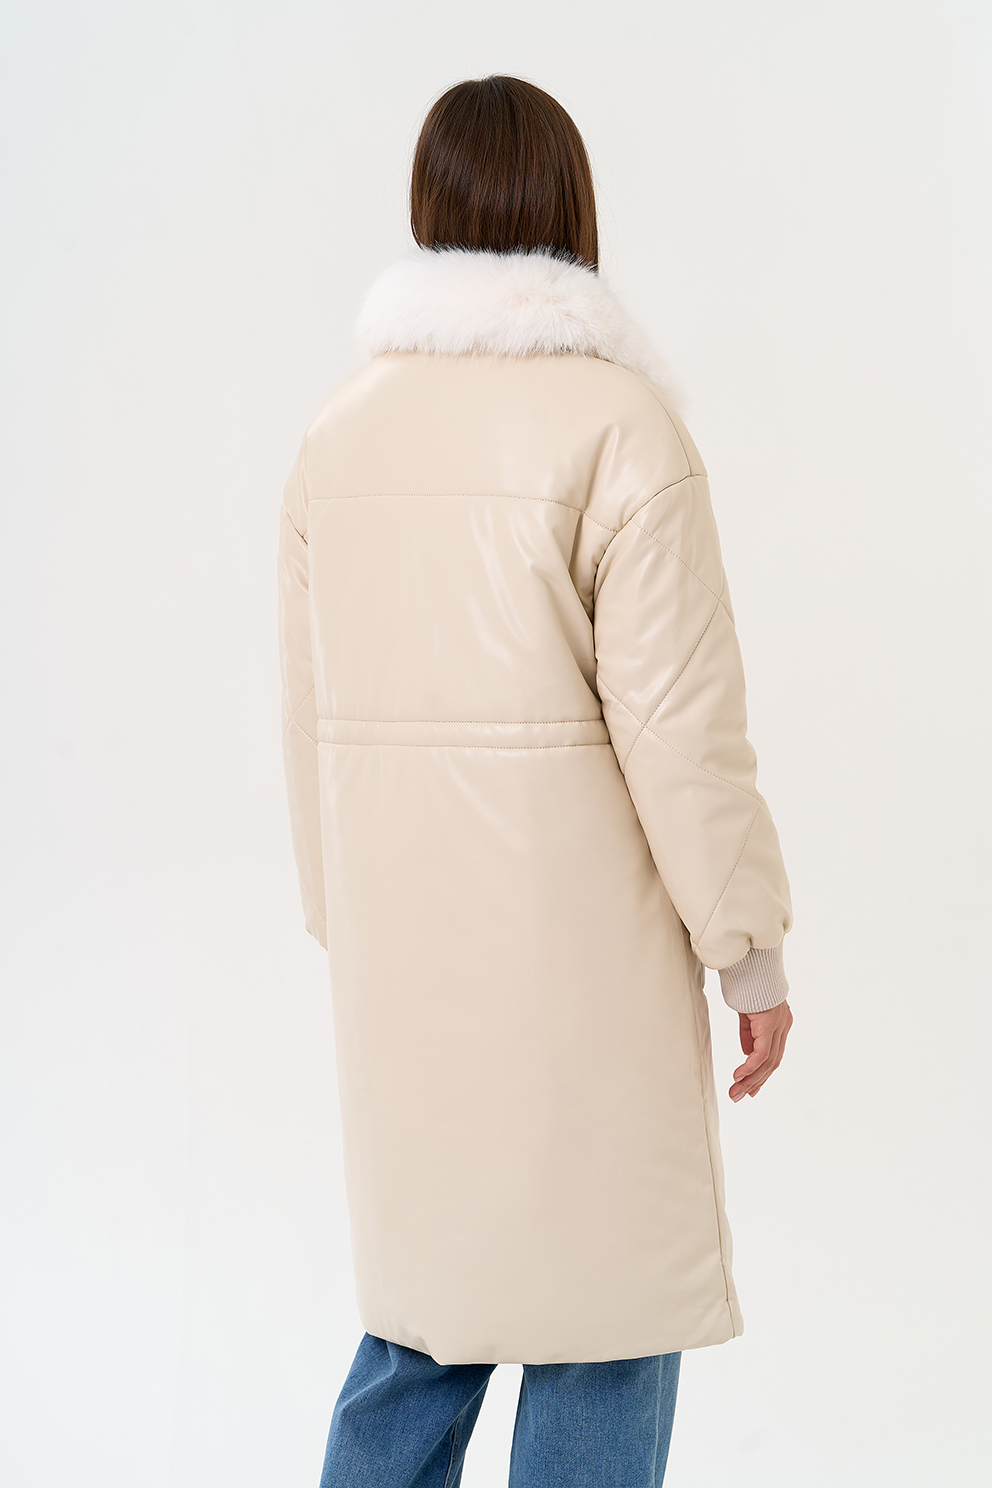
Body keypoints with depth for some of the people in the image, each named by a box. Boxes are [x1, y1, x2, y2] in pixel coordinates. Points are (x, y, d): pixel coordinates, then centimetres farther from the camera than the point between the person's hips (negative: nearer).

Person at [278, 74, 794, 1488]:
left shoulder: (339, 433, 6)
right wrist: (751, 944, -6)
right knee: (604, 1281, 5)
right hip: (579, 932, -6)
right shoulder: (619, 425, -12)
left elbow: (314, 712, 10)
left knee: (437, 1261, 19)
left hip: (407, 941, 6)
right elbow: (676, 717, -15)